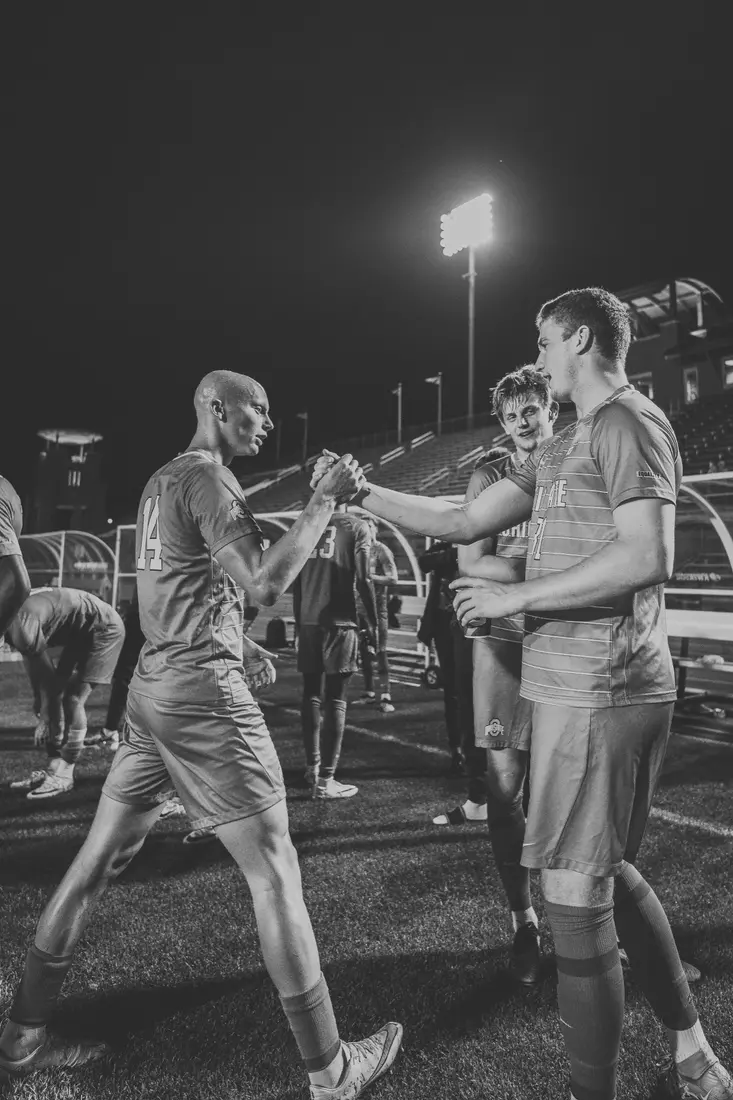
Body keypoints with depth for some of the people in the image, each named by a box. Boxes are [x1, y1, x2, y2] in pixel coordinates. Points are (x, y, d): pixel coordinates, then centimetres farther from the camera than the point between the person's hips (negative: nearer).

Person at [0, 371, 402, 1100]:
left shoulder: (162, 478, 17)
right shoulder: (207, 478, -11)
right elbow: (265, 584, -22)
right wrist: (325, 499, -15)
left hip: (154, 684, 10)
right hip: (201, 690, -9)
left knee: (98, 861, 16)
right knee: (273, 870, -2)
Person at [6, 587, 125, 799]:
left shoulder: (22, 626, -31)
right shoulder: (15, 622, -2)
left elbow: (48, 678, -19)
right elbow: (42, 674, 7)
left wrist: (45, 718, -6)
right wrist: (43, 711, 10)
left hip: (104, 629, -10)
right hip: (80, 631, 10)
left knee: (73, 699, -12)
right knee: (60, 695, 6)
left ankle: (64, 774, -4)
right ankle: (54, 767, 12)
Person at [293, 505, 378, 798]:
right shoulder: (357, 526, 0)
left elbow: (296, 582, 13)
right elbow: (363, 580, -6)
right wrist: (372, 622, 3)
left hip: (308, 621, 5)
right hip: (340, 621, -4)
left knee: (311, 694, 14)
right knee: (335, 698, -2)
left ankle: (312, 768, 22)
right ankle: (325, 780, -1)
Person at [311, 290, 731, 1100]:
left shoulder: (629, 422, -9)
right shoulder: (562, 449, 19)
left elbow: (648, 557, -21)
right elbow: (463, 522, 15)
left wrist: (515, 596, -17)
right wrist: (359, 493, 12)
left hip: (598, 690, -10)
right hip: (584, 686, 10)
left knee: (573, 890, -1)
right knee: (606, 870, 19)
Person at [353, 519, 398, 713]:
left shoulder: (382, 550, -4)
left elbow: (393, 578, -11)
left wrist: (369, 576, -19)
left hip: (376, 605, -6)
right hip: (359, 604, 6)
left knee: (380, 650, -9)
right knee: (363, 650, 10)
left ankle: (385, 696, -8)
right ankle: (369, 693, 19)